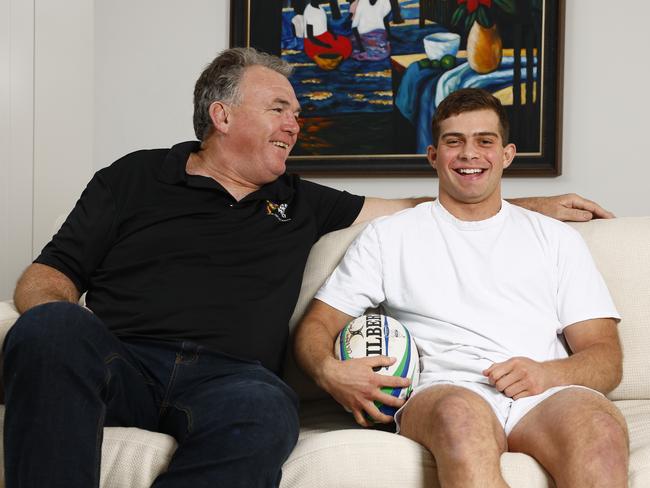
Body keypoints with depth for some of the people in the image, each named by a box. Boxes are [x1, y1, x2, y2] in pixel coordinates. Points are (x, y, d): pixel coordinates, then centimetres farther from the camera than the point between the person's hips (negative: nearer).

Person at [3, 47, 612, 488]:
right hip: (121, 358, -1)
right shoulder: (135, 177, 18)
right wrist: (54, 322, -11)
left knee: (266, 409, -37)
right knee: (52, 328, -36)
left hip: (229, 377, 1)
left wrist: (536, 205, 33)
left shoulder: (298, 203, 26)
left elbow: (415, 208, 33)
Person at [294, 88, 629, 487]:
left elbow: (607, 357, 15)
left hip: (543, 397, 2)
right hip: (440, 393, -1)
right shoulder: (388, 236, 21)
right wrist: (329, 371, -8)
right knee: (463, 416, -39)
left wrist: (548, 373, -8)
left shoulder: (557, 239, 22)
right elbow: (317, 325, 17)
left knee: (602, 428, -35)